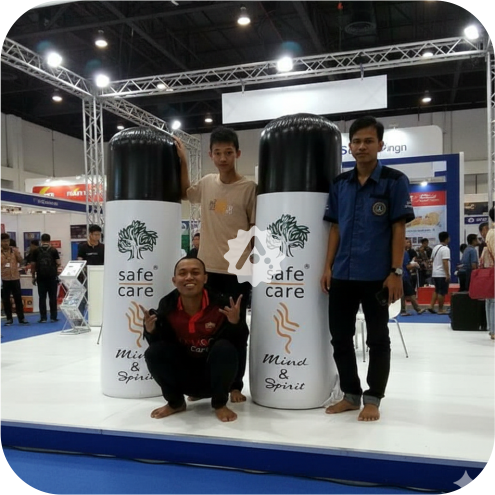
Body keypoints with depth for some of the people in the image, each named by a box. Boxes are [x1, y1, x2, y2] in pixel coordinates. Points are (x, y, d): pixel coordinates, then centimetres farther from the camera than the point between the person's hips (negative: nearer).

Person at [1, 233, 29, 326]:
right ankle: (9, 318, 13)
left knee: (18, 298, 5)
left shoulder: (15, 250, 5)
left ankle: (21, 318, 11)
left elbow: (21, 261, 3)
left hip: (15, 278, 1)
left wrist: (16, 253, -9)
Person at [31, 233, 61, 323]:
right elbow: (58, 263, -4)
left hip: (41, 277, 1)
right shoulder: (53, 250, -1)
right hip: (52, 276, -1)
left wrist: (33, 277, 12)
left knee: (42, 298, 4)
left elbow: (33, 265, 4)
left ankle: (43, 318, 4)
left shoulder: (36, 251, 4)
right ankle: (53, 317, 4)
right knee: (53, 297, 4)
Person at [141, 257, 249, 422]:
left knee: (225, 348, -31)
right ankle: (175, 403, 6)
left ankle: (220, 404, -5)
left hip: (214, 374, -2)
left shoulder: (221, 304, -22)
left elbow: (239, 345, -17)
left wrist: (236, 323, -37)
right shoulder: (167, 305, -13)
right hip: (184, 376, 3)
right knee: (153, 352, -20)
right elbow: (159, 344, -6)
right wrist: (151, 331, -27)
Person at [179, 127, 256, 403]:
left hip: (237, 271, -4)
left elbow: (255, 229, -4)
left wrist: (251, 262, -9)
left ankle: (235, 386, 19)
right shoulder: (206, 184, 5)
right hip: (207, 268, 4)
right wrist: (182, 161, 17)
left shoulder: (249, 188, -8)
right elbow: (185, 193, 26)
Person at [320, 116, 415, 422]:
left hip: (377, 275, -4)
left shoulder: (395, 181, -2)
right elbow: (335, 227, 12)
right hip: (342, 274, 5)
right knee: (340, 336, 10)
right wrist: (328, 266, 5)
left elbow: (399, 229, -5)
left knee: (378, 339, 7)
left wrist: (396, 272, -11)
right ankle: (351, 394, 26)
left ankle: (373, 400, 21)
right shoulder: (339, 184, 10)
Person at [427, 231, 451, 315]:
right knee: (442, 292, -2)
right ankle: (440, 310, 2)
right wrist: (448, 275, -21)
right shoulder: (445, 249, -15)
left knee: (436, 291, 18)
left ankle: (431, 306, 11)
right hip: (442, 274, -8)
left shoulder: (435, 248, 13)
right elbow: (445, 262, -22)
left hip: (435, 273, 8)